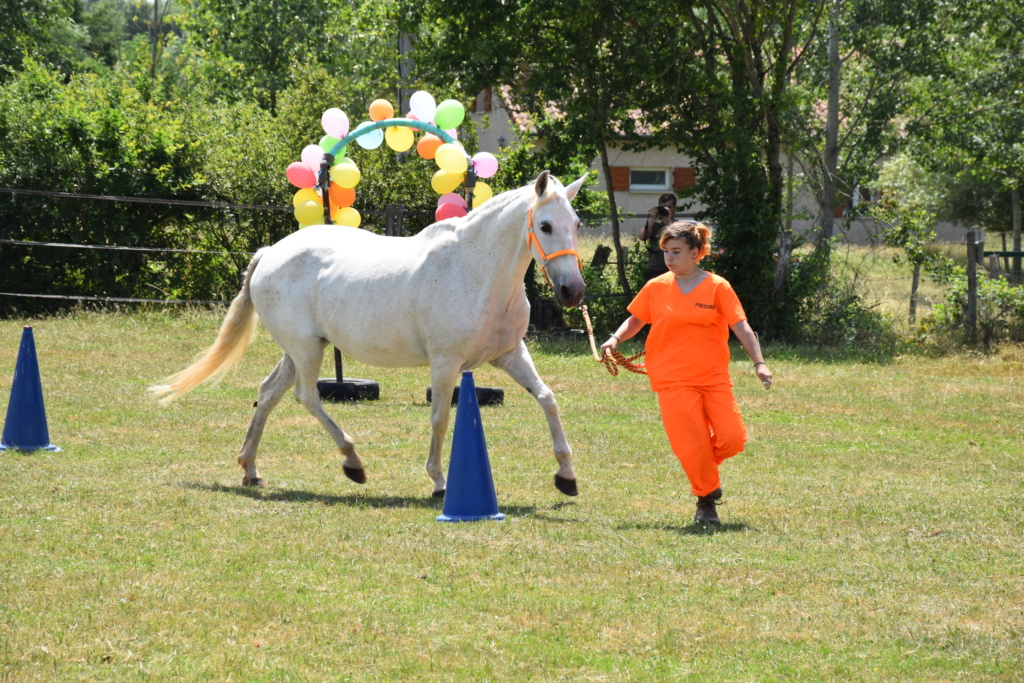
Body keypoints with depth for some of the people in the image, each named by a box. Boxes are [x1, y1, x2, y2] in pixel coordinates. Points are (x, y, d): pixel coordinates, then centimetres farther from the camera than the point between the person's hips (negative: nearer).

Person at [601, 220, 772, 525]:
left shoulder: (717, 287, 0)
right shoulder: (656, 288, 4)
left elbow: (741, 327, -4)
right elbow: (635, 319, 16)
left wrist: (759, 363, -15)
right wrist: (616, 338, -4)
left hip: (714, 376, 0)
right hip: (674, 380, 0)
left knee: (732, 438, -10)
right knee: (692, 445, -8)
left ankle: (707, 464, 23)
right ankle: (706, 501, 14)